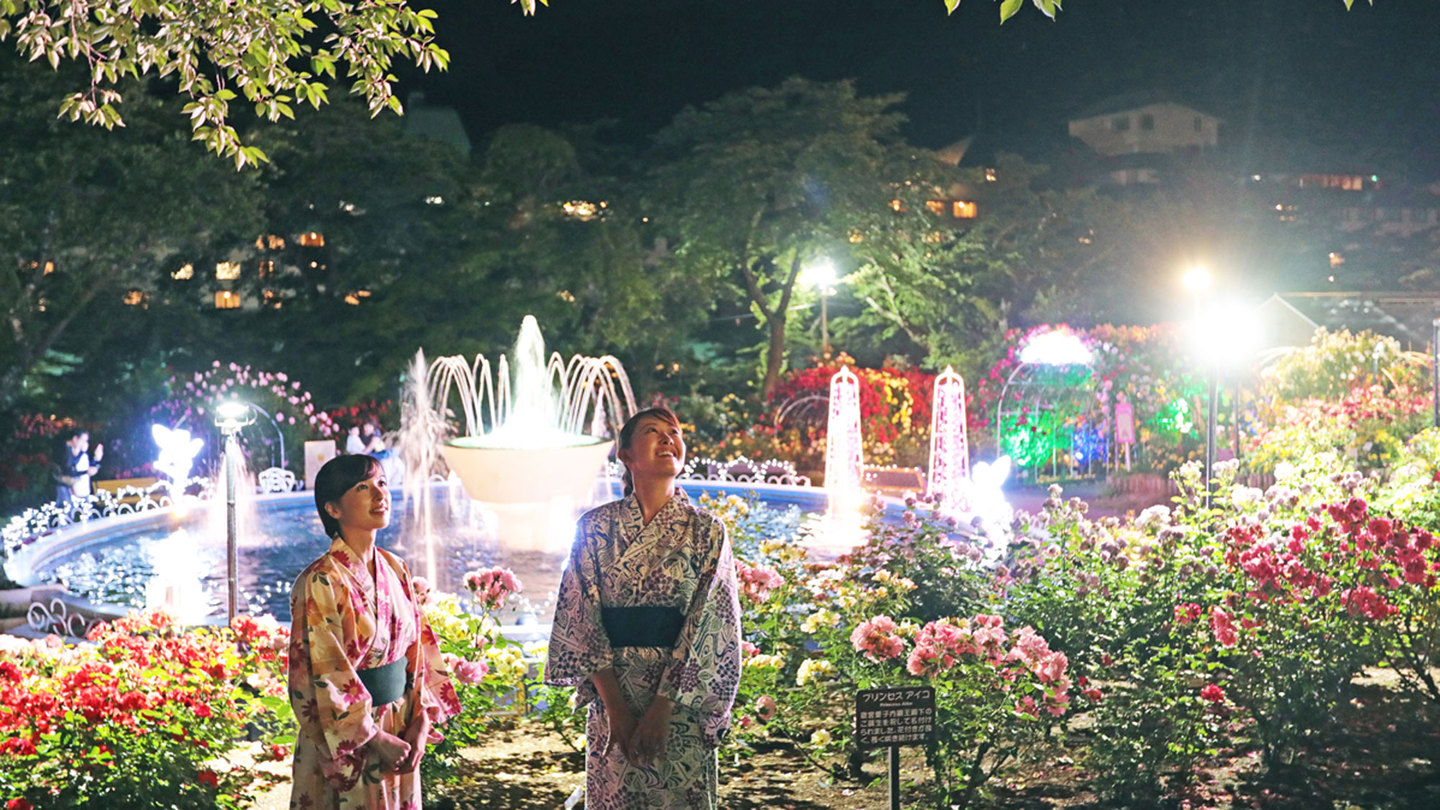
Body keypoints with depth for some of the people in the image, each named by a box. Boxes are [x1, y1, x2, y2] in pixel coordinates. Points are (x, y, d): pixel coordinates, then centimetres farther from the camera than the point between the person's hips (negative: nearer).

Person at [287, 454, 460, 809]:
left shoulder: (394, 569, 4)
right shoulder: (320, 583, -17)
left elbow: (417, 647, 7)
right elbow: (324, 678, -17)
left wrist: (420, 722, -4)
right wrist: (377, 741, -15)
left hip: (400, 736, 6)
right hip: (346, 746, -6)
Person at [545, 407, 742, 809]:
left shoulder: (706, 531, -1)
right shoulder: (596, 527, 2)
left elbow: (709, 625, -7)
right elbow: (581, 618, -2)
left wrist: (663, 707, -14)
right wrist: (615, 705, -11)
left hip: (682, 699, -1)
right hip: (612, 698, 1)